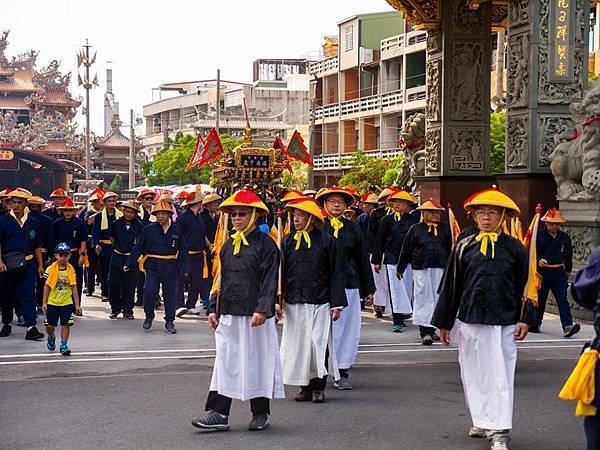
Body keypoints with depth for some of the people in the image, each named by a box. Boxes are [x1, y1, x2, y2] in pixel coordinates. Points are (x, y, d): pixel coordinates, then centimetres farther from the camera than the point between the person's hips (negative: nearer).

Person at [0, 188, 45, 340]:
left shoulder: (33, 223, 9)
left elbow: (37, 246, 14)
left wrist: (40, 265, 11)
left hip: (27, 264, 0)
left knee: (28, 295, -8)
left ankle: (31, 328, -12)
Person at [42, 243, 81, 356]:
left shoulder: (71, 270, 0)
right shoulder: (51, 269, -5)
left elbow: (74, 288, 4)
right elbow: (47, 286, 0)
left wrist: (77, 304, 3)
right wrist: (44, 302, -2)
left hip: (67, 303, 1)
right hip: (52, 302, -1)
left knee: (66, 325, -2)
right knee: (50, 326, 2)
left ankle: (64, 345, 10)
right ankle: (51, 338, 33)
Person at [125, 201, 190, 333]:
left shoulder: (177, 229, 3)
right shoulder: (149, 229, 1)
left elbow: (183, 249, 8)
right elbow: (138, 248, 7)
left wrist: (185, 267, 1)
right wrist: (129, 264, 6)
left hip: (171, 267, 1)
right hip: (153, 266, -1)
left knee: (170, 295, 6)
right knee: (149, 292, -14)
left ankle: (169, 322, 19)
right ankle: (149, 316, 11)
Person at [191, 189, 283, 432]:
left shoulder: (265, 244, -6)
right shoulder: (228, 245, 13)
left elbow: (270, 280, -11)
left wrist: (263, 309, -19)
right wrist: (214, 309, 14)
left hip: (254, 314, -6)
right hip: (228, 314, 6)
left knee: (257, 362, 3)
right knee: (225, 362, 2)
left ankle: (260, 413, 15)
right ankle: (218, 413, 2)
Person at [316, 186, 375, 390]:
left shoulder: (352, 229, 8)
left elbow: (363, 260, 12)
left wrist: (369, 289, 12)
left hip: (349, 287, 2)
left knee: (349, 329, 4)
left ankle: (343, 373, 12)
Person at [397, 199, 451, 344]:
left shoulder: (445, 229, 8)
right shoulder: (415, 229, 1)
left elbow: (451, 248, 13)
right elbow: (406, 250, 6)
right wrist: (400, 268, 9)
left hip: (439, 268, 3)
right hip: (421, 268, -3)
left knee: (437, 297, 6)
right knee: (422, 297, -3)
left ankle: (431, 329, 16)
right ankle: (424, 330, -2)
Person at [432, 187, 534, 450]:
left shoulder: (514, 248, 3)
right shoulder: (464, 247, 5)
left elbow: (524, 287, 7)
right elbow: (451, 286, 8)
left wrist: (524, 319, 0)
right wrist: (444, 322, 9)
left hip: (504, 324, -2)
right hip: (470, 322, 2)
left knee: (501, 377, -4)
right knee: (474, 374, 9)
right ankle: (482, 422, 25)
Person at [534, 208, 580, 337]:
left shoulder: (565, 238, 9)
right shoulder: (538, 235, -2)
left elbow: (568, 255, 20)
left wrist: (567, 270, 23)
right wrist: (539, 260, -22)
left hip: (559, 274, 2)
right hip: (542, 272, -2)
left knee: (563, 300, -9)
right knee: (539, 300, 11)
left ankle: (567, 326, -19)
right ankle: (535, 325, 28)